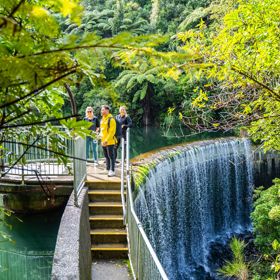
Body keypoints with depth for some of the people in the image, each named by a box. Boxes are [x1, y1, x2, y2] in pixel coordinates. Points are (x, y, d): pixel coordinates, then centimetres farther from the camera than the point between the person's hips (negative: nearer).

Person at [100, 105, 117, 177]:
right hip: (103, 142, 9)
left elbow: (112, 132, -18)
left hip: (110, 142, -9)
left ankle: (112, 171, 0)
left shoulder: (111, 119, -14)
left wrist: (107, 140, -21)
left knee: (111, 156, -4)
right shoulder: (102, 119, 14)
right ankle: (108, 169, 26)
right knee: (106, 156, 16)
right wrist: (101, 137, 13)